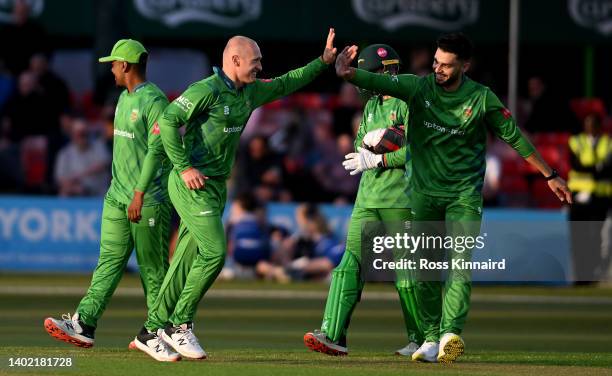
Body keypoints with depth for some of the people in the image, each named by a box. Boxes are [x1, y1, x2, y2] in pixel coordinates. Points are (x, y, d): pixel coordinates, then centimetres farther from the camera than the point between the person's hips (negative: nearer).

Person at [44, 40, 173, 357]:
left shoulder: (154, 101, -13)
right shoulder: (125, 98, 16)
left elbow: (157, 150, -18)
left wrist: (140, 193, -22)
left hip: (148, 200, -8)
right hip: (117, 199, 9)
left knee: (153, 268, -3)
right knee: (109, 261, 0)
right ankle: (83, 324, -8)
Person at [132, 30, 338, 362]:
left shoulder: (250, 93, 12)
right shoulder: (207, 90, -15)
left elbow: (285, 84, 25)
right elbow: (168, 121, -21)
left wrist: (323, 61, 19)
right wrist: (184, 167, -21)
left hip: (216, 186, 8)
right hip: (192, 184, -8)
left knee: (187, 260, 7)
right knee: (214, 251, -15)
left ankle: (152, 331, 11)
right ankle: (180, 323, -4)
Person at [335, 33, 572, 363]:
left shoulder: (482, 99, -8)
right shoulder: (418, 88, -7)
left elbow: (515, 137, 1)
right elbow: (379, 82, -24)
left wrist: (549, 175, 6)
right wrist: (347, 74, -45)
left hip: (464, 195, -2)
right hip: (424, 192, 2)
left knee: (460, 264, -16)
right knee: (425, 270, 4)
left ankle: (451, 334, -27)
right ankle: (431, 339, 12)